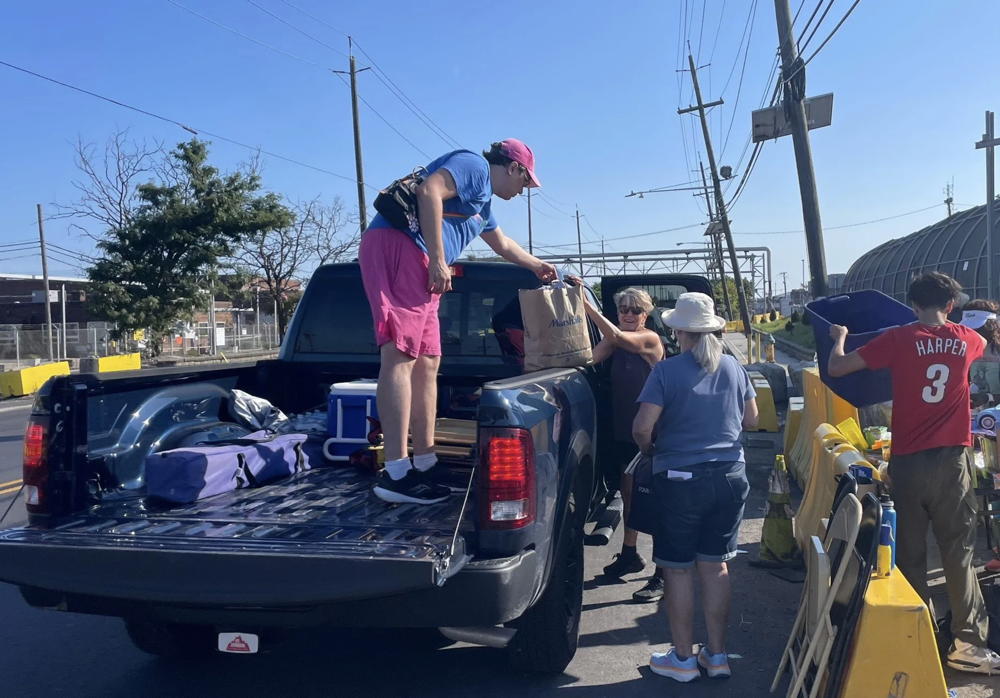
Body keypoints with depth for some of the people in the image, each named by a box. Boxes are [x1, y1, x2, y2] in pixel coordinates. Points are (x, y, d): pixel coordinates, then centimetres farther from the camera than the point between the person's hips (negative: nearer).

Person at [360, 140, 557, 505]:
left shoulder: (483, 202, 32)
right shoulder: (475, 166, 2)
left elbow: (503, 244, 49)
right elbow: (429, 191, -16)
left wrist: (536, 265, 61)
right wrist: (438, 260, -19)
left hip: (415, 258, 11)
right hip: (398, 244, -11)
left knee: (427, 363, 7)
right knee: (400, 355, -18)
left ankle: (425, 464, 8)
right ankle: (396, 473, -23)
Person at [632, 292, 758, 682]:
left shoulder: (667, 371, -12)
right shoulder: (733, 368, 3)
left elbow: (642, 427, -15)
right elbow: (751, 420, 13)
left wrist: (650, 451, 5)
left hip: (679, 479, -5)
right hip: (729, 477, 5)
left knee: (678, 569, 7)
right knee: (715, 566, 15)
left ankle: (683, 659, 17)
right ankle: (717, 655, 23)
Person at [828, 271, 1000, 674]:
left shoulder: (898, 339, -5)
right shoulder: (967, 340, 5)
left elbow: (836, 368, -4)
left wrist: (839, 337, 17)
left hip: (908, 462, -1)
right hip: (952, 461, 2)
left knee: (909, 553, 8)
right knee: (958, 553, 8)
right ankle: (968, 641, 9)